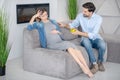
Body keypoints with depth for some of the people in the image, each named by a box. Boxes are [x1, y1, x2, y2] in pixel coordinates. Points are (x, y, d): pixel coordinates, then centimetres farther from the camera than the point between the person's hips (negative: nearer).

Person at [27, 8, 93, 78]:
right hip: (51, 45, -4)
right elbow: (29, 27, -10)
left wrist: (58, 32, 1)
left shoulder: (53, 22, 22)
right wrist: (34, 16, -7)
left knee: (74, 47, -28)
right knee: (68, 45, -32)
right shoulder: (39, 24, 9)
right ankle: (83, 68, -36)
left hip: (61, 42, 5)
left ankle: (87, 68, -37)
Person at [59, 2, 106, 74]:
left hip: (96, 39, -1)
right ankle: (94, 64, -30)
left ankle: (100, 62, -5)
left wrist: (79, 33, -30)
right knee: (85, 39, -36)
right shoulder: (80, 16, -6)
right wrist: (64, 25, -9)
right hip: (86, 40, 2)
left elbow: (93, 35, -24)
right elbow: (73, 25, 11)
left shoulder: (98, 18, -16)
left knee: (102, 45, -36)